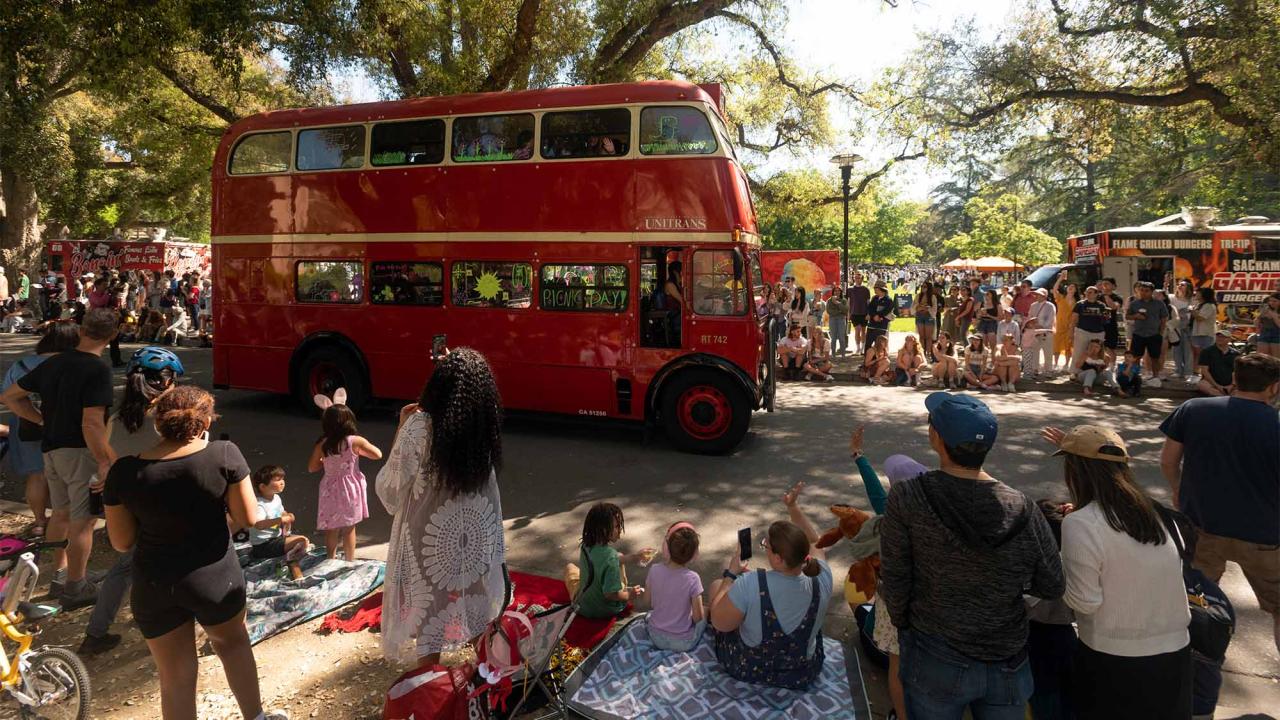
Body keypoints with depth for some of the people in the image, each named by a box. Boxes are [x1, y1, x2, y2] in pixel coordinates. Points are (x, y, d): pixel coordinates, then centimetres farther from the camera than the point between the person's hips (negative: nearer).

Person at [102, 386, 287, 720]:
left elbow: (121, 542, -2)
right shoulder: (224, 454, -17)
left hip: (154, 586, 1)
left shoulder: (125, 471, -11)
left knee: (175, 679, 17)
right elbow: (248, 518, -9)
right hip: (215, 576, -1)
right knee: (232, 640, 29)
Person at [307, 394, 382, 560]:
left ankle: (331, 562, 25)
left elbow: (311, 467, 2)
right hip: (350, 490, -1)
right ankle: (349, 561, 21)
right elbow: (378, 455, -5)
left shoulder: (322, 445, -10)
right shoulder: (356, 441, -16)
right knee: (349, 529, 12)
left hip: (331, 491, 1)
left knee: (331, 530, 15)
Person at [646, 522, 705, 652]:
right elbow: (697, 617, -17)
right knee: (706, 610, 21)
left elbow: (648, 601, -1)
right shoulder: (692, 579, -25)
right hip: (683, 643, -3)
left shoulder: (654, 570, -16)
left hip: (656, 638, 3)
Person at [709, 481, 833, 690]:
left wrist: (731, 575, -9)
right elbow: (813, 542, -2)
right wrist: (793, 507, 1)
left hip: (747, 670, -3)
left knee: (717, 586, 16)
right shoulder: (821, 581, -24)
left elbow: (719, 623, -19)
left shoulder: (750, 584, -36)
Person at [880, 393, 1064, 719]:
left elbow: (895, 581, -13)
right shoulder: (1023, 509, -13)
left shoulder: (906, 498, -21)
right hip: (1008, 664, 3)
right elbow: (1052, 587, -2)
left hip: (936, 661, -2)